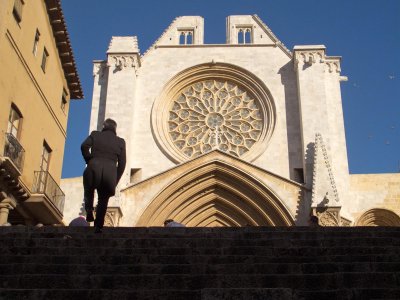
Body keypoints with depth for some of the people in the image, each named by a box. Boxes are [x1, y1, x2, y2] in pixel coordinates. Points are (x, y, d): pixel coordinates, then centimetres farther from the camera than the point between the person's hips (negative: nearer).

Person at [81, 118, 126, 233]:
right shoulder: (120, 142, 16)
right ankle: (98, 226, 11)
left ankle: (89, 210, 6)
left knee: (89, 191, 28)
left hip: (94, 168, 0)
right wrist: (115, 182, 15)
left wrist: (89, 161, 8)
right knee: (103, 199, 16)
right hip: (110, 172, 1)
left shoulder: (95, 135, 15)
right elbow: (122, 164, 10)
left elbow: (84, 146, -4)